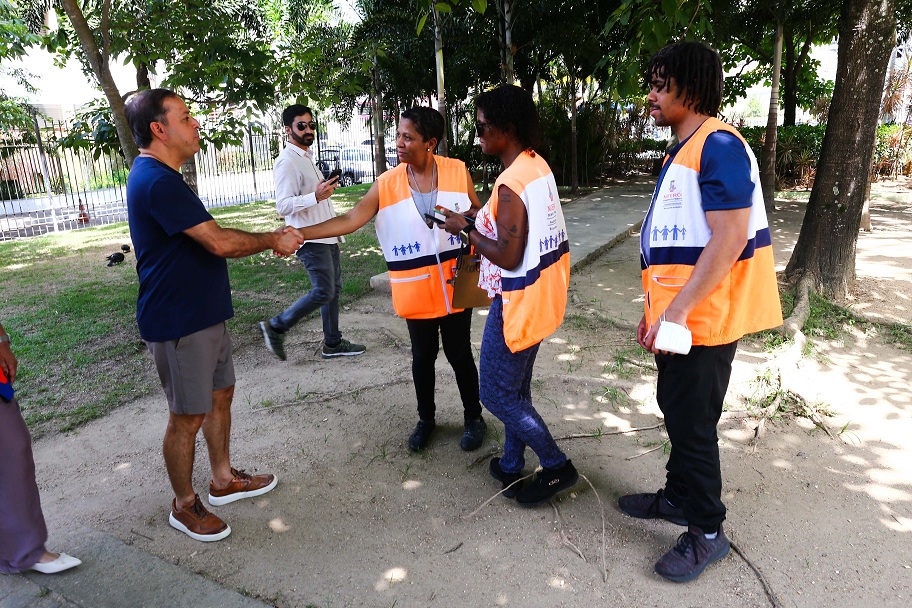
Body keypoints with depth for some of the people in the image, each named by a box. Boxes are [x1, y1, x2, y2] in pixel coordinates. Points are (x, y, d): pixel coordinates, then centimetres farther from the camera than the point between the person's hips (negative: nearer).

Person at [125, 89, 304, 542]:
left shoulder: (158, 177, 14)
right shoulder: (157, 181, -22)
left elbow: (210, 240, 14)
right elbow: (220, 242, -25)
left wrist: (270, 240, 7)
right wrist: (273, 240, -9)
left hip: (204, 314, 10)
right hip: (178, 323, -10)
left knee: (220, 395, 19)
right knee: (188, 416, 4)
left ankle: (224, 480, 37)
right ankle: (184, 505, 24)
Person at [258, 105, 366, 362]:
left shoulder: (307, 157, 17)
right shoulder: (287, 162, -14)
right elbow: (283, 206, -22)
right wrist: (316, 196, -33)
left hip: (326, 235, 10)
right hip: (310, 238, -10)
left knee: (333, 289, 10)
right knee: (323, 292, -9)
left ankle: (333, 343, 19)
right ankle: (275, 327, 5)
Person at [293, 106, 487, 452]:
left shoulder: (457, 171, -4)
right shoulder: (386, 184, -4)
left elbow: (478, 211, 10)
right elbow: (349, 221, -9)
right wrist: (299, 233, -17)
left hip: (454, 285, -1)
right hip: (415, 291, 1)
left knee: (459, 354, 11)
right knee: (423, 357, 14)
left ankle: (473, 417, 32)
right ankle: (426, 419, 35)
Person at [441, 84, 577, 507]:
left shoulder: (510, 184, -23)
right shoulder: (538, 164, 6)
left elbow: (508, 257, -24)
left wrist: (465, 229, -13)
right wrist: (479, 223, 10)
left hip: (520, 299, -10)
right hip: (542, 292, 10)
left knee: (497, 393, 5)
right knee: (515, 386, 19)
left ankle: (556, 466, 18)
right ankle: (511, 466, 34)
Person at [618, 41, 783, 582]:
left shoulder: (719, 146, -16)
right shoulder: (682, 151, 15)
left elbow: (729, 240, -25)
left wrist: (676, 312, -25)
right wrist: (657, 308, 17)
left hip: (701, 321, -9)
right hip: (677, 317, 9)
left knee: (693, 424, 2)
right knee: (676, 410, 20)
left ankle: (707, 532, 21)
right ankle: (677, 497, 39)